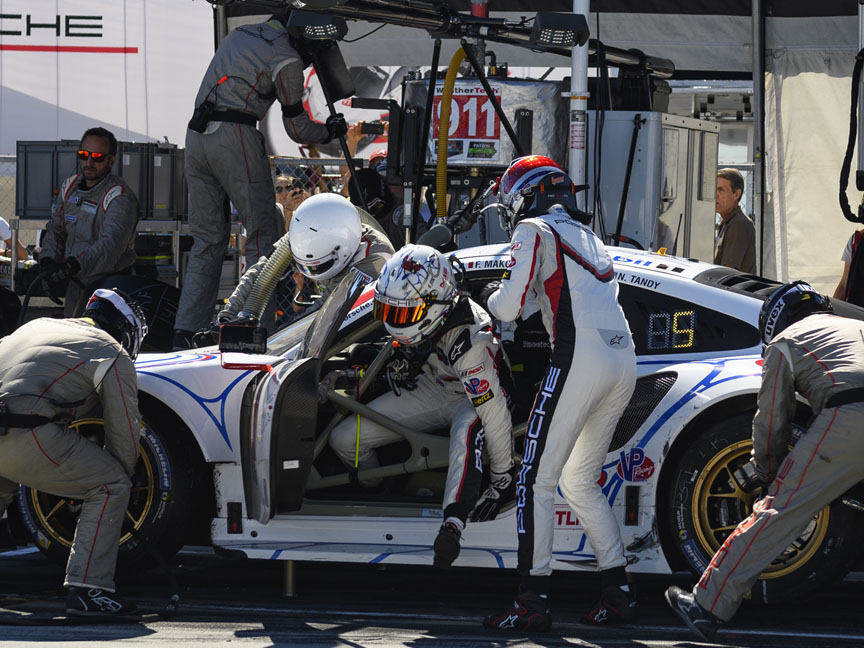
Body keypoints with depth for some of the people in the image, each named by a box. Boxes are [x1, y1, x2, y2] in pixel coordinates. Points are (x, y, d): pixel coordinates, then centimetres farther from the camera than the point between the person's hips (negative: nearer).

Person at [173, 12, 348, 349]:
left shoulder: (241, 32, 20)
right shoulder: (286, 59, -2)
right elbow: (297, 128, 4)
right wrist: (331, 132, 24)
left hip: (196, 134, 7)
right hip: (235, 137, -7)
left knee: (208, 237, 10)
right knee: (263, 233, -1)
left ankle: (186, 331, 3)